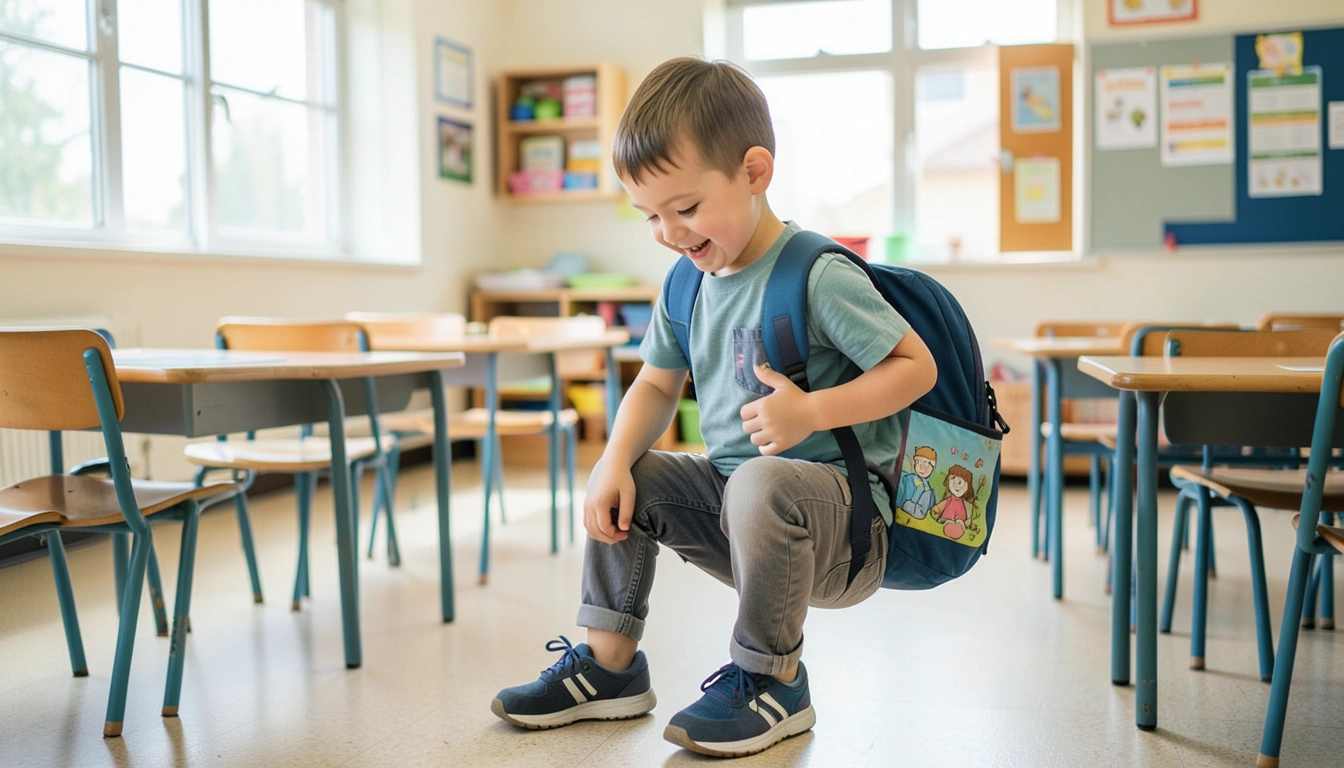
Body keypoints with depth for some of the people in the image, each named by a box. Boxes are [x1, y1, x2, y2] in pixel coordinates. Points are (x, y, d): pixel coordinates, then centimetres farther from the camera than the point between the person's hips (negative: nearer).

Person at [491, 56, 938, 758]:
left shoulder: (820, 276, -17)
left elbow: (917, 366, -15)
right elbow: (657, 384, 13)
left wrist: (812, 411, -27)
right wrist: (614, 463, -5)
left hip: (842, 523, -8)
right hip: (730, 502, 8)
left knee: (763, 482, -37)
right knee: (623, 478, 4)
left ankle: (770, 681, -14)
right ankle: (608, 663, 12)